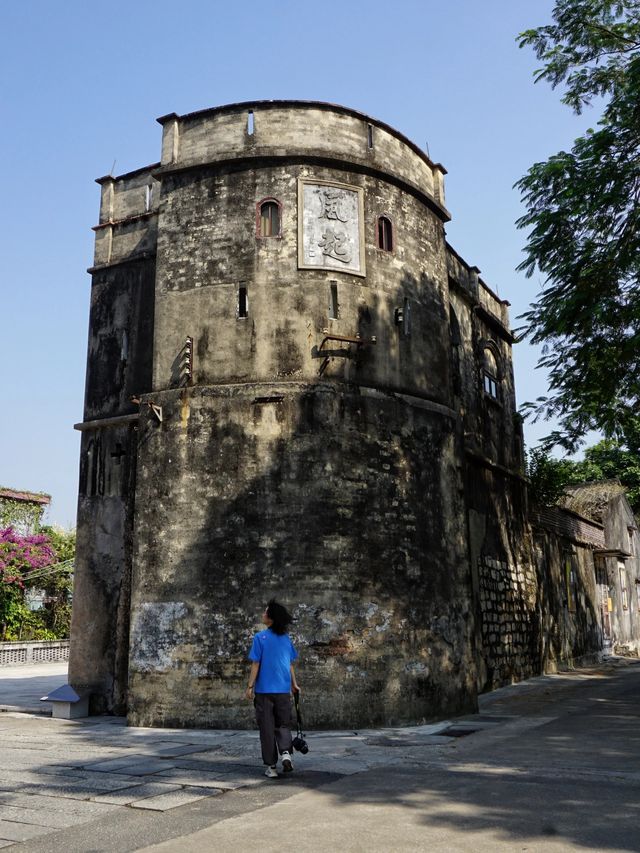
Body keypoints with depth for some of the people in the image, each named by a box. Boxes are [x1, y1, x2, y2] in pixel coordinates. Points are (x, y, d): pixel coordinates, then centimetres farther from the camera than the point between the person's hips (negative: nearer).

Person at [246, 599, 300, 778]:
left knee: (267, 727, 6)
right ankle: (285, 752, -10)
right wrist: (294, 684, 20)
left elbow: (255, 664, -8)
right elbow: (290, 664, 10)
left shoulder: (260, 638, -8)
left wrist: (250, 686, -2)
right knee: (283, 724, 15)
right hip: (283, 689, 3)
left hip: (264, 689, -3)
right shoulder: (286, 638, 4)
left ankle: (271, 766, 8)